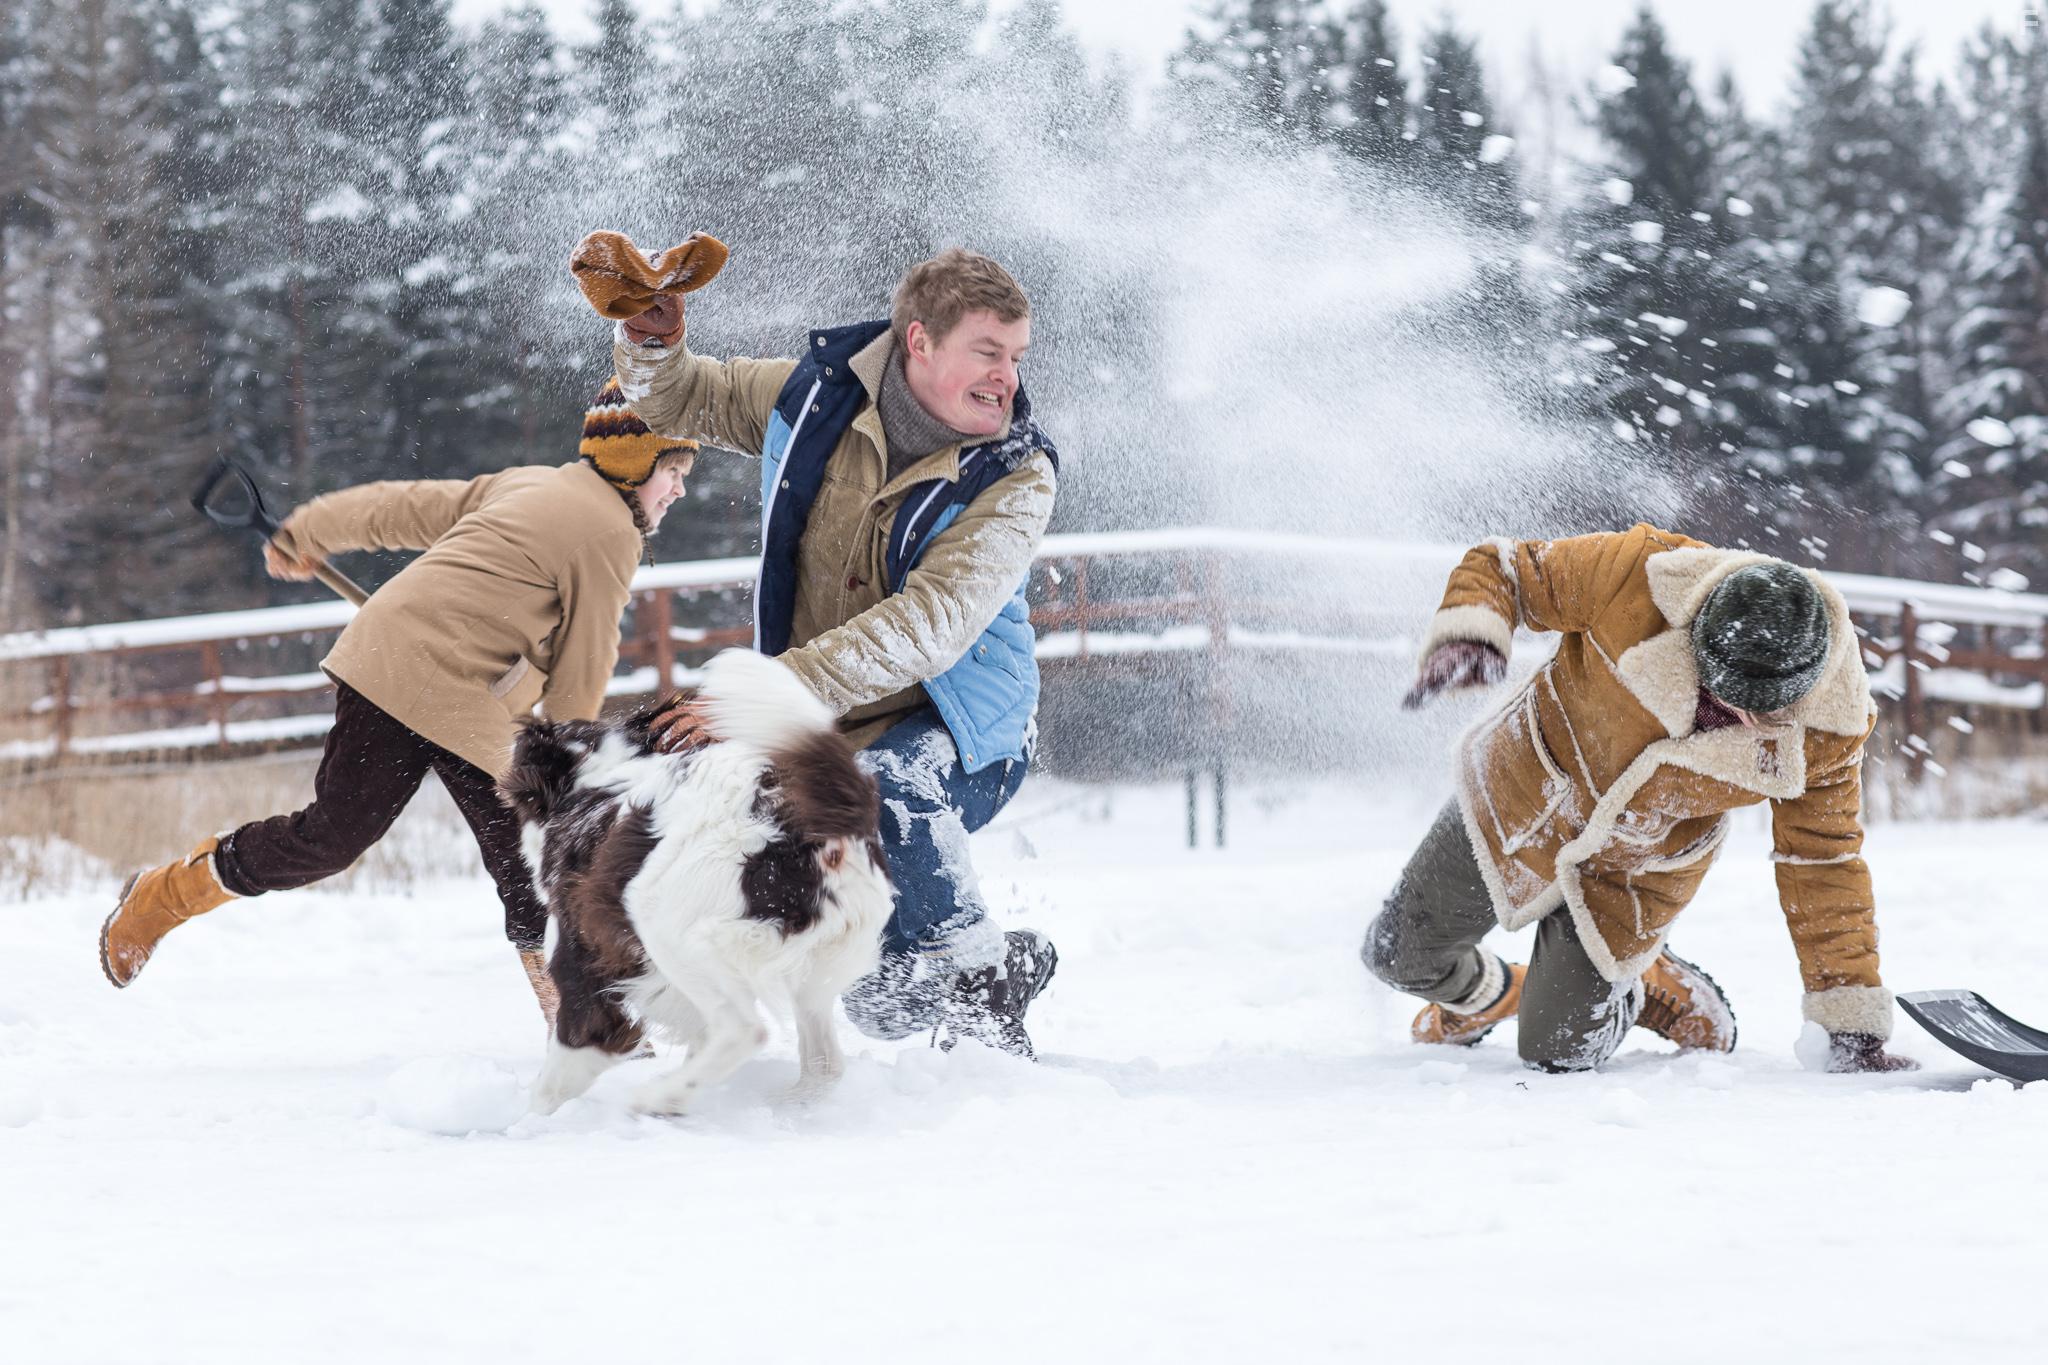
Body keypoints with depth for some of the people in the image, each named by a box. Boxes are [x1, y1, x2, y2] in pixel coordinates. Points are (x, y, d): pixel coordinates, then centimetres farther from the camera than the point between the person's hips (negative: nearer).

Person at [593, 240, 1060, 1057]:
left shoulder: (1015, 479, -20)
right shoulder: (820, 394, -7)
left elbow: (927, 628, -33)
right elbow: (682, 404, 11)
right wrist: (649, 344, -14)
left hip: (959, 728, -5)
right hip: (823, 730, 5)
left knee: (880, 786, -39)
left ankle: (978, 973, -19)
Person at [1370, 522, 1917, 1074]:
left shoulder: (1829, 724, -25)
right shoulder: (1635, 578, -33)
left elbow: (1822, 865, -13)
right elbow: (1498, 568, -18)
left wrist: (1852, 1026, -12)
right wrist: (1467, 636, -41)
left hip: (1636, 875, 0)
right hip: (1525, 794, 0)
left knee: (1558, 1052, 1)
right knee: (1402, 956, 10)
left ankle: (1654, 993, 33)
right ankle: (1484, 995, 45)